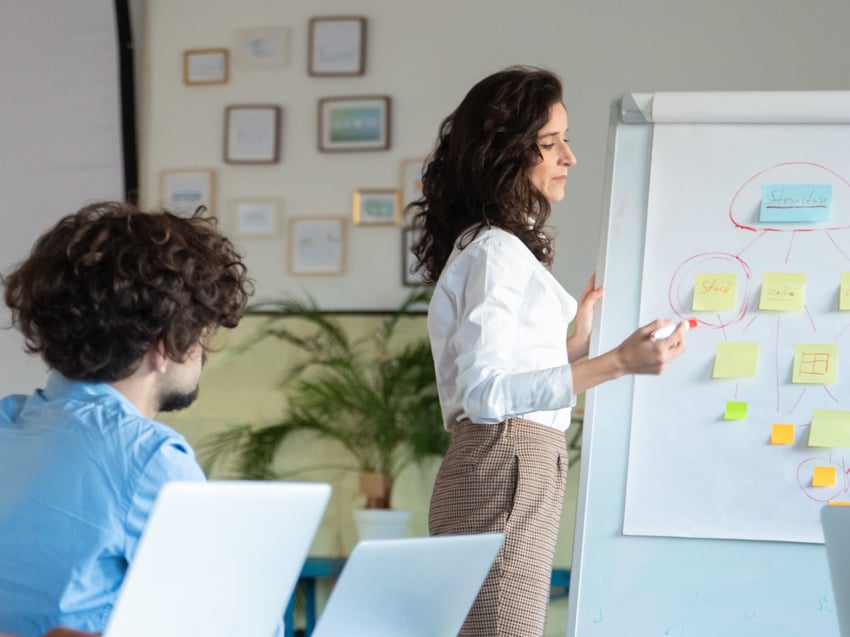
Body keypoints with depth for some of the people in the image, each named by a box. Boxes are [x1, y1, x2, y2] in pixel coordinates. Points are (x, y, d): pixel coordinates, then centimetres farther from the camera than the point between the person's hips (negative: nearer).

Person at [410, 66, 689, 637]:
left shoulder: (501, 247, 18)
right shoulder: (495, 251, -12)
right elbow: (485, 393, -22)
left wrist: (577, 339, 25)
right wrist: (616, 363, -25)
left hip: (517, 467, 10)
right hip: (506, 468, -10)